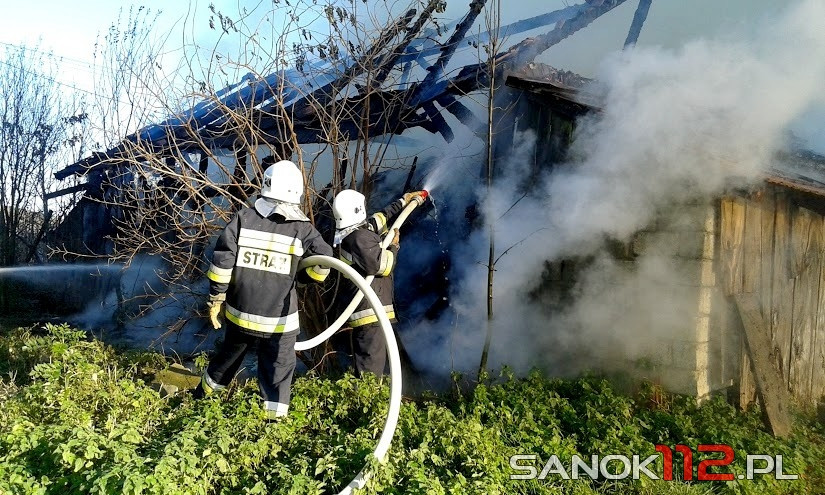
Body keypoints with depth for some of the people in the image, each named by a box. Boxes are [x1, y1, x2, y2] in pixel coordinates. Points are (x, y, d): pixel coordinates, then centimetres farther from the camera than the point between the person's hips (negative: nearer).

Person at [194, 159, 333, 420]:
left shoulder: (243, 219, -6)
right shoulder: (302, 229, -10)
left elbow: (221, 262, -8)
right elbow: (324, 263, -14)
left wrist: (215, 299, 2)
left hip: (240, 312, 3)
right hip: (279, 320, -3)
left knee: (228, 356, 27)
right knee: (278, 372, 10)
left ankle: (202, 394, 50)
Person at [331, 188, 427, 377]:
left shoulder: (351, 233, 11)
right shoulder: (360, 238, -20)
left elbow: (381, 218, 25)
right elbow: (384, 266, -20)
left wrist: (403, 202, 31)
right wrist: (393, 246, -3)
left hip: (362, 309, 11)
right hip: (370, 311, -11)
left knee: (364, 361, 21)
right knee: (372, 365, -7)